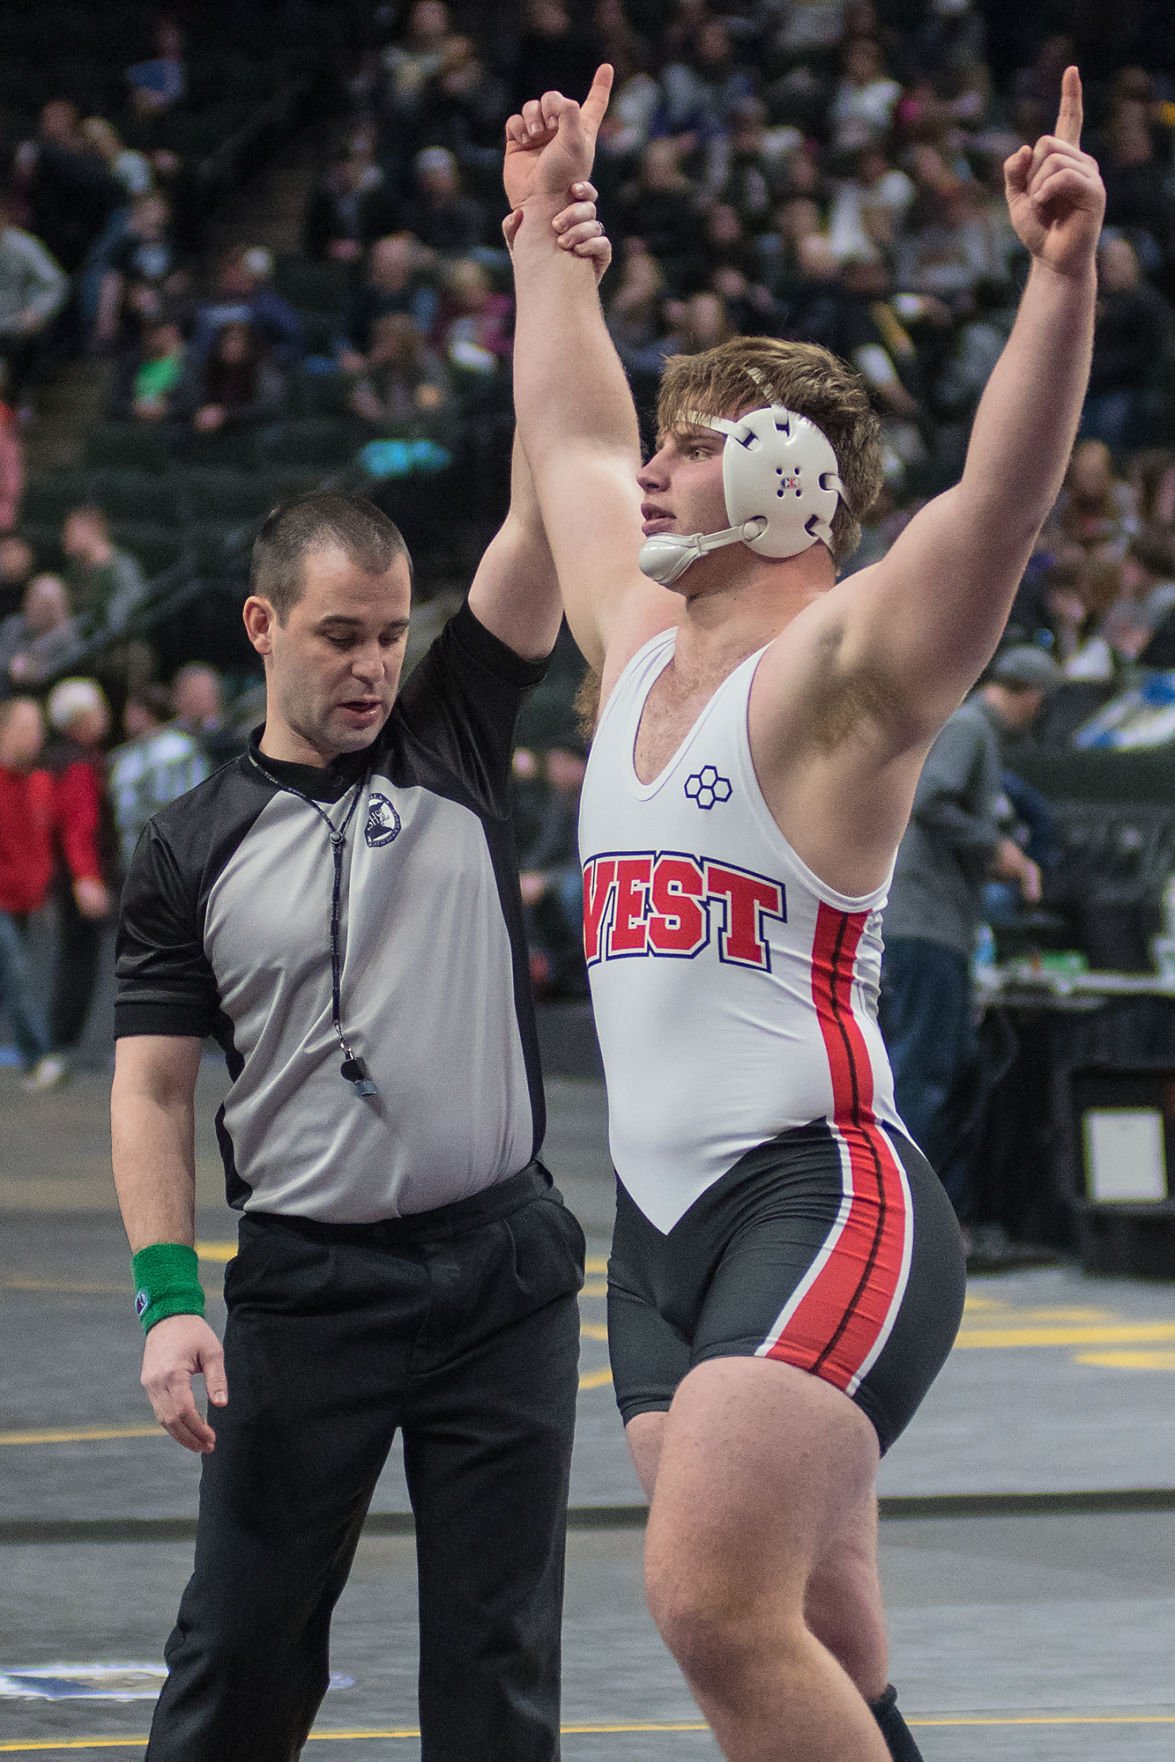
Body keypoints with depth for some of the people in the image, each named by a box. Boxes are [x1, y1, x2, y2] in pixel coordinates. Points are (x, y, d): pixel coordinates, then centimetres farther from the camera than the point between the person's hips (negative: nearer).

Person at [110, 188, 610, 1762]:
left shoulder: (453, 743, 5)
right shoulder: (192, 849, 4)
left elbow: (547, 508, -3)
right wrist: (168, 1296, -10)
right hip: (305, 1289, -1)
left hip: (501, 1267, 1)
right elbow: (151, 1088, 2)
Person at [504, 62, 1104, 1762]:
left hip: (823, 1200, -8)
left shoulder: (838, 669, -6)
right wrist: (546, 227, 42)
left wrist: (1062, 274, -37)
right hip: (667, 1221, 8)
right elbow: (572, 432, 34)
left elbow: (1003, 494, -24)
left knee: (718, 1607, -23)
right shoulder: (643, 646, 17)